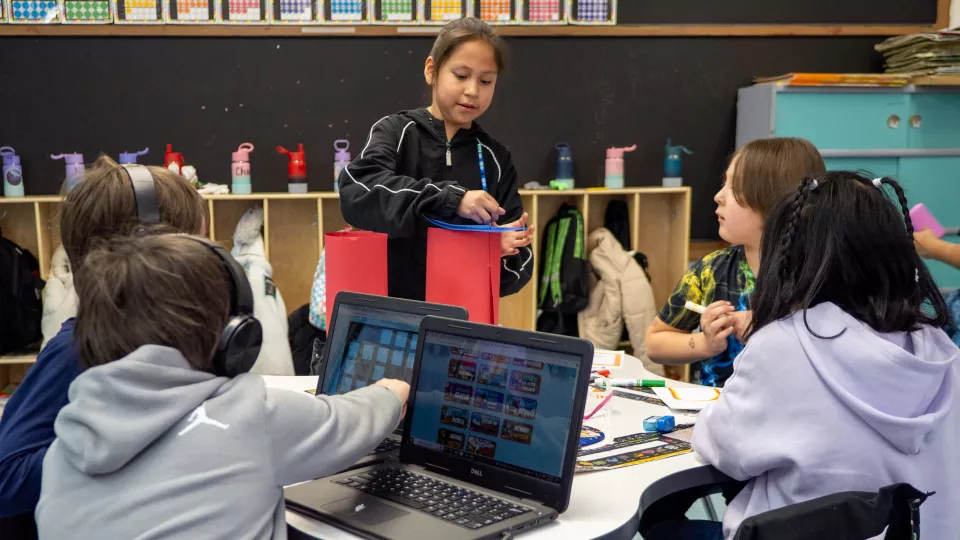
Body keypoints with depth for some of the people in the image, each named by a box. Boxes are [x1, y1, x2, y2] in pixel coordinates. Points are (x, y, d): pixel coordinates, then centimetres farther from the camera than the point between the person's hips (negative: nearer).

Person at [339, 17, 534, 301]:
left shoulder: (495, 159, 7)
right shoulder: (396, 131, 1)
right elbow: (356, 192, -18)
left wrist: (503, 250, -14)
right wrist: (449, 199, -24)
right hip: (390, 306, -2)